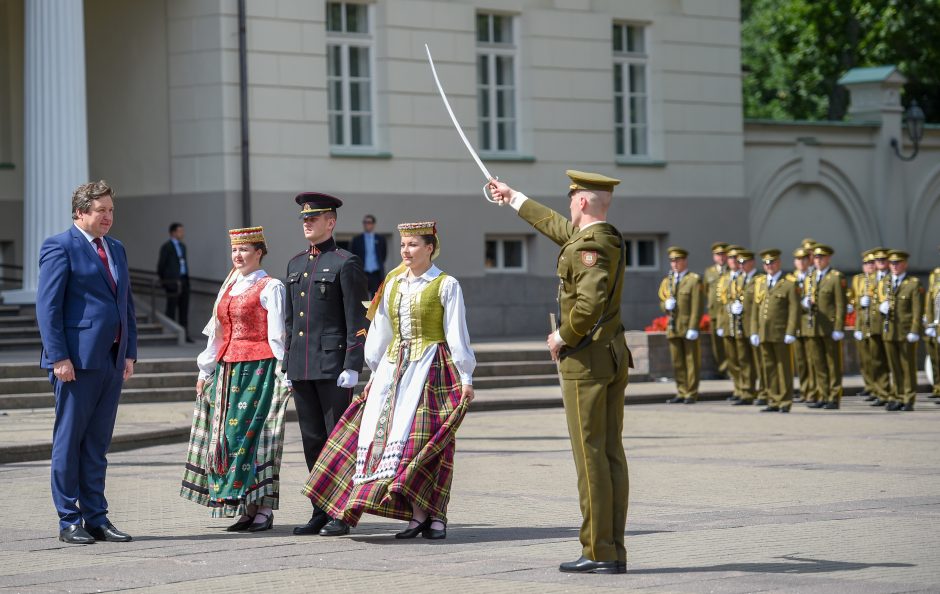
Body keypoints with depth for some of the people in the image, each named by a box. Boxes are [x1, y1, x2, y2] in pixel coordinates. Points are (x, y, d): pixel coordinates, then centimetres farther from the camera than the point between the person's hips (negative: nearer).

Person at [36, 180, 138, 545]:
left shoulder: (116, 249, 18)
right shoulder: (60, 247, -6)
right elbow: (47, 306, -10)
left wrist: (129, 353, 11)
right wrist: (59, 357, -16)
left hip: (112, 361, 7)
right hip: (76, 360, -7)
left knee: (97, 445, 10)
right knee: (68, 441, 0)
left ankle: (96, 518, 15)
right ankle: (69, 522, 5)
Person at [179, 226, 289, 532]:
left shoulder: (270, 287, -3)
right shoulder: (228, 288, 18)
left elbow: (277, 335, -8)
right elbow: (216, 333, 22)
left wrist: (282, 375, -12)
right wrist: (205, 370, 20)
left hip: (259, 369, -7)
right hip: (227, 370, 7)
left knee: (254, 433, -9)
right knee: (228, 436, 2)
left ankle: (263, 509, -5)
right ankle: (246, 509, 6)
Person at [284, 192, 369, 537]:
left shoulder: (345, 263, -5)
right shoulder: (296, 264, 16)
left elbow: (356, 319, -9)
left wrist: (352, 366, -15)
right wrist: (287, 365, 16)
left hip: (333, 365, -7)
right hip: (302, 367, 7)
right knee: (312, 440, 8)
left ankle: (341, 515, 1)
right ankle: (321, 512, 14)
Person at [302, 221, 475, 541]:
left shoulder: (446, 285, -2)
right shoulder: (393, 283, 14)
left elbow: (457, 334, -4)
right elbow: (380, 331, 19)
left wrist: (465, 377, -8)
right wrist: (375, 372, 19)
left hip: (430, 367, -6)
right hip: (393, 367, 6)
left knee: (424, 437, -10)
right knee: (384, 428, -3)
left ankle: (434, 516, -5)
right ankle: (418, 515, 0)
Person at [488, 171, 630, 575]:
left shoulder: (588, 247, -16)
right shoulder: (610, 238, 13)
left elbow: (589, 304, -30)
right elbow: (556, 225, 30)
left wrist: (562, 337, -12)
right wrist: (513, 199, 42)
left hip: (586, 359, -9)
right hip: (614, 356, 9)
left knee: (590, 455, -7)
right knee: (612, 452, 7)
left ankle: (599, 553, -7)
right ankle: (614, 551, 9)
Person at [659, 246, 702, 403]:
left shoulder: (694, 280, -1)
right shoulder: (668, 280, 17)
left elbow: (696, 306, -7)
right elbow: (662, 301, 22)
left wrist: (693, 328, -14)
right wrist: (666, 305, -4)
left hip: (688, 327, -5)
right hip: (673, 327, 5)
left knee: (691, 361, -2)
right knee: (677, 362, 6)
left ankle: (692, 393, 1)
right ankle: (681, 392, 11)